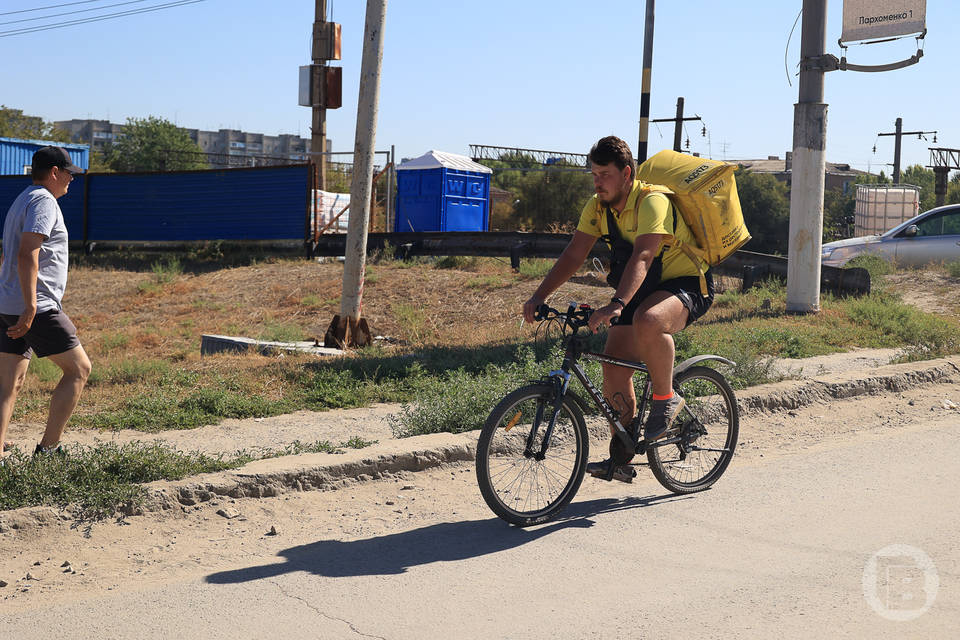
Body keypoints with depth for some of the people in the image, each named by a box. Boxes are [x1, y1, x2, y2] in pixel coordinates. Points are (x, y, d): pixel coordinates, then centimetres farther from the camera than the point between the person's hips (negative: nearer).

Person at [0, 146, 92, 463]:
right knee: (79, 369, 0)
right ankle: (47, 449, 1)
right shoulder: (43, 201, -9)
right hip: (35, 308, -10)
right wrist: (30, 308, -26)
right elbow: (28, 255, -21)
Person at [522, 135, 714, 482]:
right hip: (641, 291, 8)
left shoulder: (652, 202, -25)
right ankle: (621, 458, 9)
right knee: (614, 369, -3)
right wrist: (538, 297, -17)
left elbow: (642, 257, -39)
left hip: (686, 285, -7)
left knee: (647, 322, -40)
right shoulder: (598, 207, -2)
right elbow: (573, 255, -5)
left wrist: (616, 305, -53)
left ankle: (666, 399, -14)